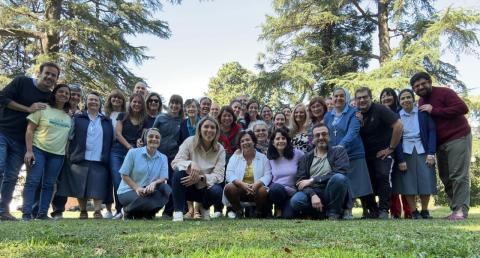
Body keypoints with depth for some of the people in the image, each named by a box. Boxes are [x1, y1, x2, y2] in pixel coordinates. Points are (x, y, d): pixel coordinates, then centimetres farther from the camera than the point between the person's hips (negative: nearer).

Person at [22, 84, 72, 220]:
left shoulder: (69, 116, 11)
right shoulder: (43, 109, -1)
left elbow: (70, 136, 16)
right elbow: (30, 130, -4)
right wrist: (29, 150, -13)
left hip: (58, 154, 4)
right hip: (38, 150, -4)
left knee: (49, 184, 6)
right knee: (33, 181, -6)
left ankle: (42, 213, 12)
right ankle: (26, 213, -1)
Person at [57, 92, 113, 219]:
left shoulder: (107, 121, 13)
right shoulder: (78, 118, 9)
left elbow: (111, 141, 11)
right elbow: (70, 137, 4)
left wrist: (107, 157, 2)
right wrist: (71, 156, -4)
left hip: (99, 161, 0)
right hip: (81, 160, 0)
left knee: (98, 188, -6)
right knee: (80, 188, 5)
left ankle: (98, 212, -2)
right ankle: (83, 212, 17)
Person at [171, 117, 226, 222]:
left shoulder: (220, 149, -8)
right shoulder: (190, 142, -10)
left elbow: (218, 175, -16)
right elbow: (175, 162, -18)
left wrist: (200, 178, -35)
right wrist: (191, 163, -40)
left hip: (206, 186, 1)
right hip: (187, 186, -1)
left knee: (217, 191, -33)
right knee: (179, 172, -32)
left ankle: (205, 208, 4)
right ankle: (178, 212, -21)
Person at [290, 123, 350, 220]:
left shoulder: (339, 151, 8)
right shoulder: (306, 158, 14)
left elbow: (340, 173, -10)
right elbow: (300, 181, 1)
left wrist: (313, 180, -12)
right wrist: (313, 195, -19)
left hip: (332, 195, -1)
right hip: (312, 193, 1)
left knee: (339, 178, -32)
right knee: (295, 201, -30)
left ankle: (334, 214, -13)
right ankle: (323, 213, -4)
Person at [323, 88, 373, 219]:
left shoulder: (353, 113, -1)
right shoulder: (328, 116, 14)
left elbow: (352, 132, -15)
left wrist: (341, 145, -29)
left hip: (352, 155, -4)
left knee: (351, 186, -4)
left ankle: (347, 210, 9)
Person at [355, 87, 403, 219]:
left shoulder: (380, 109, -11)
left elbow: (398, 125, -18)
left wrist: (391, 148, -15)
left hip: (383, 153, -5)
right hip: (366, 155, 5)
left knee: (383, 177, -20)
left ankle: (383, 210, -9)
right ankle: (373, 210, 18)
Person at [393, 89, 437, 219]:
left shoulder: (423, 113, 4)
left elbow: (432, 132, 0)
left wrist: (431, 153, -10)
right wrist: (400, 159, -8)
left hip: (422, 151, 0)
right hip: (405, 153, 0)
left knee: (426, 182, -3)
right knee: (408, 184, -3)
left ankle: (425, 211, 13)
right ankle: (414, 212, 8)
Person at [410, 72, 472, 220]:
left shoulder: (444, 92, -7)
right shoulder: (421, 103, 14)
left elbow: (463, 108, -20)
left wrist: (434, 110, -20)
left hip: (458, 138, -8)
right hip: (440, 144, 8)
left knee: (459, 175, -11)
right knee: (446, 178, 7)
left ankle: (461, 210, -10)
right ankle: (455, 209, 12)